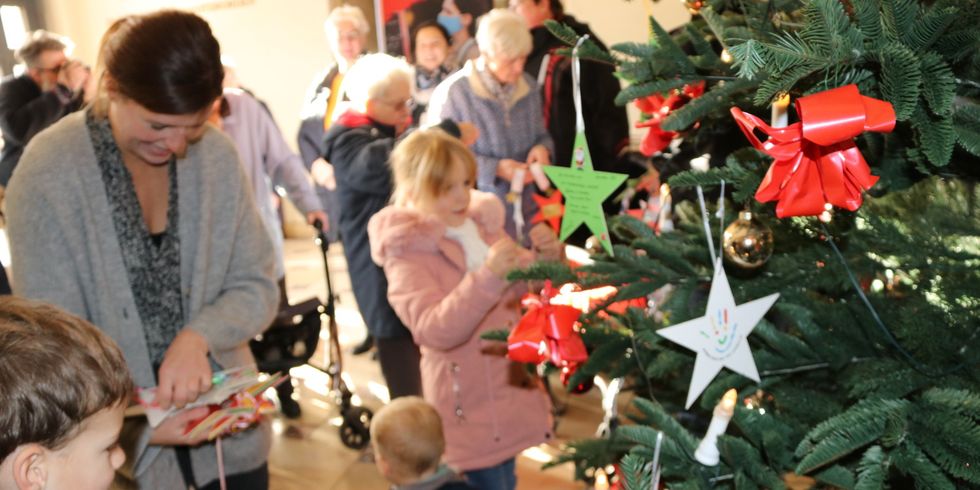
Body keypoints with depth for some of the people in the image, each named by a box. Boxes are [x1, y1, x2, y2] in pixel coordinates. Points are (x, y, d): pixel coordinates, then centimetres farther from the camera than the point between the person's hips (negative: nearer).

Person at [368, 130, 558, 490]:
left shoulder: (481, 222, 1)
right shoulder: (407, 253, -17)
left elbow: (526, 289, 10)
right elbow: (435, 331, -30)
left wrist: (546, 258, -12)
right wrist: (488, 277, -42)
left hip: (511, 389, 6)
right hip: (467, 403, -6)